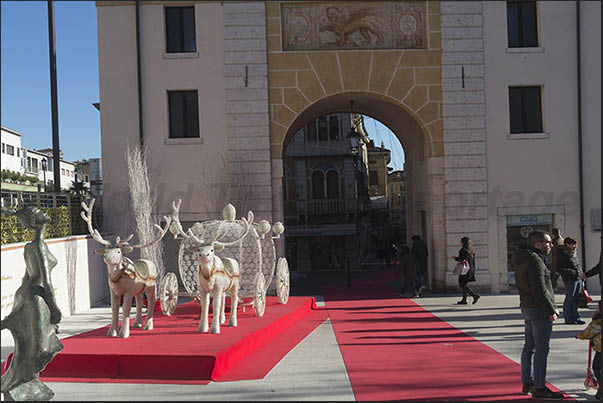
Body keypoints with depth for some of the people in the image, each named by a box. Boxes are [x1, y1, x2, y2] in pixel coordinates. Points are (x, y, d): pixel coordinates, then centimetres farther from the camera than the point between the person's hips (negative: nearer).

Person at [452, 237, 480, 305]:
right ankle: (464, 300, 16)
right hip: (471, 269, 9)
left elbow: (463, 260, -21)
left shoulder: (463, 250, -14)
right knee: (464, 285, 15)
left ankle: (475, 295, -15)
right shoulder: (471, 250, 12)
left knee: (462, 285, -5)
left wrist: (456, 258, -7)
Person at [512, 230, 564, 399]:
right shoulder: (535, 261, -18)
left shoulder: (521, 260, 13)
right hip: (539, 310, -10)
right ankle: (539, 388, 2)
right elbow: (539, 290, -22)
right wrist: (551, 311, -15)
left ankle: (527, 383, 24)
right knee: (541, 350, -4)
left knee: (529, 347, 15)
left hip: (527, 308, 10)